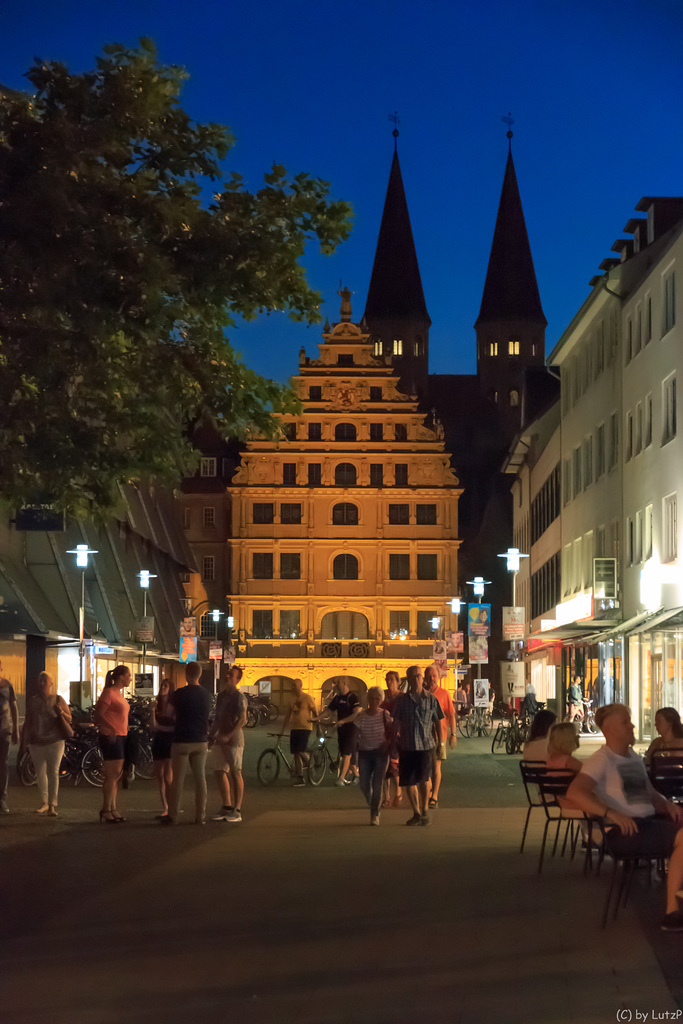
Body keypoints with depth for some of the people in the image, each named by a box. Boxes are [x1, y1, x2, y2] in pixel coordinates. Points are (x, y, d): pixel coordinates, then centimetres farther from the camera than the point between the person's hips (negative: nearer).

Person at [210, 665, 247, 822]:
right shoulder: (221, 695, 17)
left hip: (234, 739, -8)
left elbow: (243, 720, -17)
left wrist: (228, 736, -24)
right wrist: (211, 735, 16)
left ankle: (237, 811, -5)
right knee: (219, 772, 9)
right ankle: (226, 807, 19)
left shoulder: (239, 697, -8)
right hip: (220, 740, 8)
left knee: (235, 773, -7)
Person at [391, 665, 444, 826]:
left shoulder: (431, 700, 3)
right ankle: (416, 813, 18)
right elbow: (396, 722, 4)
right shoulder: (401, 700, 3)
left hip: (426, 745, -1)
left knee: (423, 779, -4)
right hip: (407, 746, 1)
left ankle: (424, 811, 17)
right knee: (408, 781, 4)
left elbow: (437, 723, 8)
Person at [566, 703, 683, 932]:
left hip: (648, 821, 8)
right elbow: (574, 792, -19)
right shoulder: (602, 760, -4)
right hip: (622, 832, -8)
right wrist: (612, 814, -28)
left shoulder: (635, 758, 21)